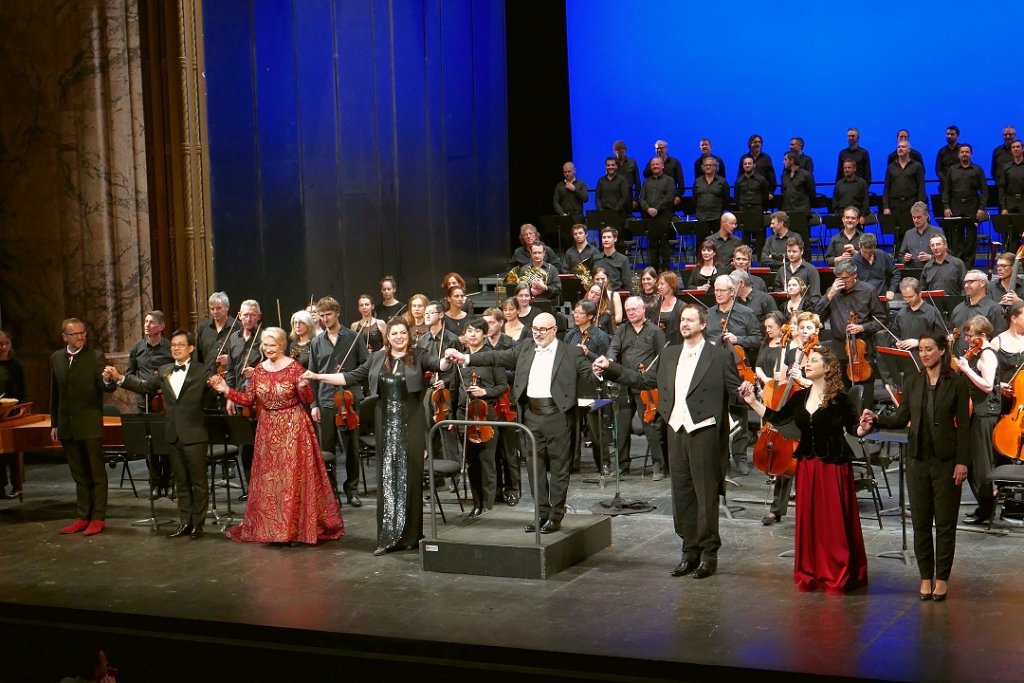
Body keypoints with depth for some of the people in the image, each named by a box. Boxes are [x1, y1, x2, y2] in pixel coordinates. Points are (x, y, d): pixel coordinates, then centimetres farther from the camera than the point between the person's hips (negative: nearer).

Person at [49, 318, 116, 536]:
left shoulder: (95, 356, -7)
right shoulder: (56, 358, 8)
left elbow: (106, 387, -14)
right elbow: (55, 393, 14)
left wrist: (108, 381, -38)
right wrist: (54, 423, 13)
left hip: (89, 424, -5)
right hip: (67, 426, 5)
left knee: (97, 473, 2)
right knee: (79, 475, 14)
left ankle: (98, 518, 7)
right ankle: (82, 517, 22)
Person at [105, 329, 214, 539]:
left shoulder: (202, 372, -6)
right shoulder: (163, 371, 10)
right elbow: (144, 386, 12)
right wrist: (119, 378, 2)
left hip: (194, 435, -5)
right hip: (173, 435, 5)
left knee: (199, 481, 4)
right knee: (181, 482, 13)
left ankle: (198, 523, 13)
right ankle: (185, 522, 20)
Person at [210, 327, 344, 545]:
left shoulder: (294, 367, -10)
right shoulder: (259, 370, 5)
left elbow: (309, 400, -10)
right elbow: (249, 399, 6)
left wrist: (303, 386, -30)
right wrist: (226, 390, -3)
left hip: (293, 427, -5)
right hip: (268, 428, 5)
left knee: (293, 476, -3)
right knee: (268, 478, 10)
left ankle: (297, 527, 5)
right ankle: (271, 526, 21)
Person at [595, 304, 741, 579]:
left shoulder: (719, 356, -3)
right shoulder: (670, 354, 13)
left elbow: (736, 390, -6)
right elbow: (644, 380, 16)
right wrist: (610, 369, 11)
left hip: (705, 432, -5)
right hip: (676, 432, 6)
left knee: (706, 494, 0)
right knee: (682, 494, 10)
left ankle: (709, 553, 11)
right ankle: (690, 551, 21)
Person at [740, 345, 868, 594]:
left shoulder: (839, 399, -8)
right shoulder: (800, 397, 8)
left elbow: (851, 428, -7)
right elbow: (776, 418, 10)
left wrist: (862, 428, -28)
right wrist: (753, 402, 4)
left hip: (833, 466, -5)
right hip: (807, 465, 5)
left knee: (834, 521, -1)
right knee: (808, 520, 9)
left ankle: (838, 576, 10)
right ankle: (811, 574, 20)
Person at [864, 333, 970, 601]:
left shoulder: (957, 383, -5)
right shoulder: (912, 382, 5)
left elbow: (963, 425, -5)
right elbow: (902, 419, 7)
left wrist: (962, 461, -10)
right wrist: (877, 419, -11)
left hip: (946, 461, -3)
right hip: (918, 460, 3)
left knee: (945, 521, 4)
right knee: (920, 521, 7)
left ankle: (942, 577, 14)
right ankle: (926, 576, 16)